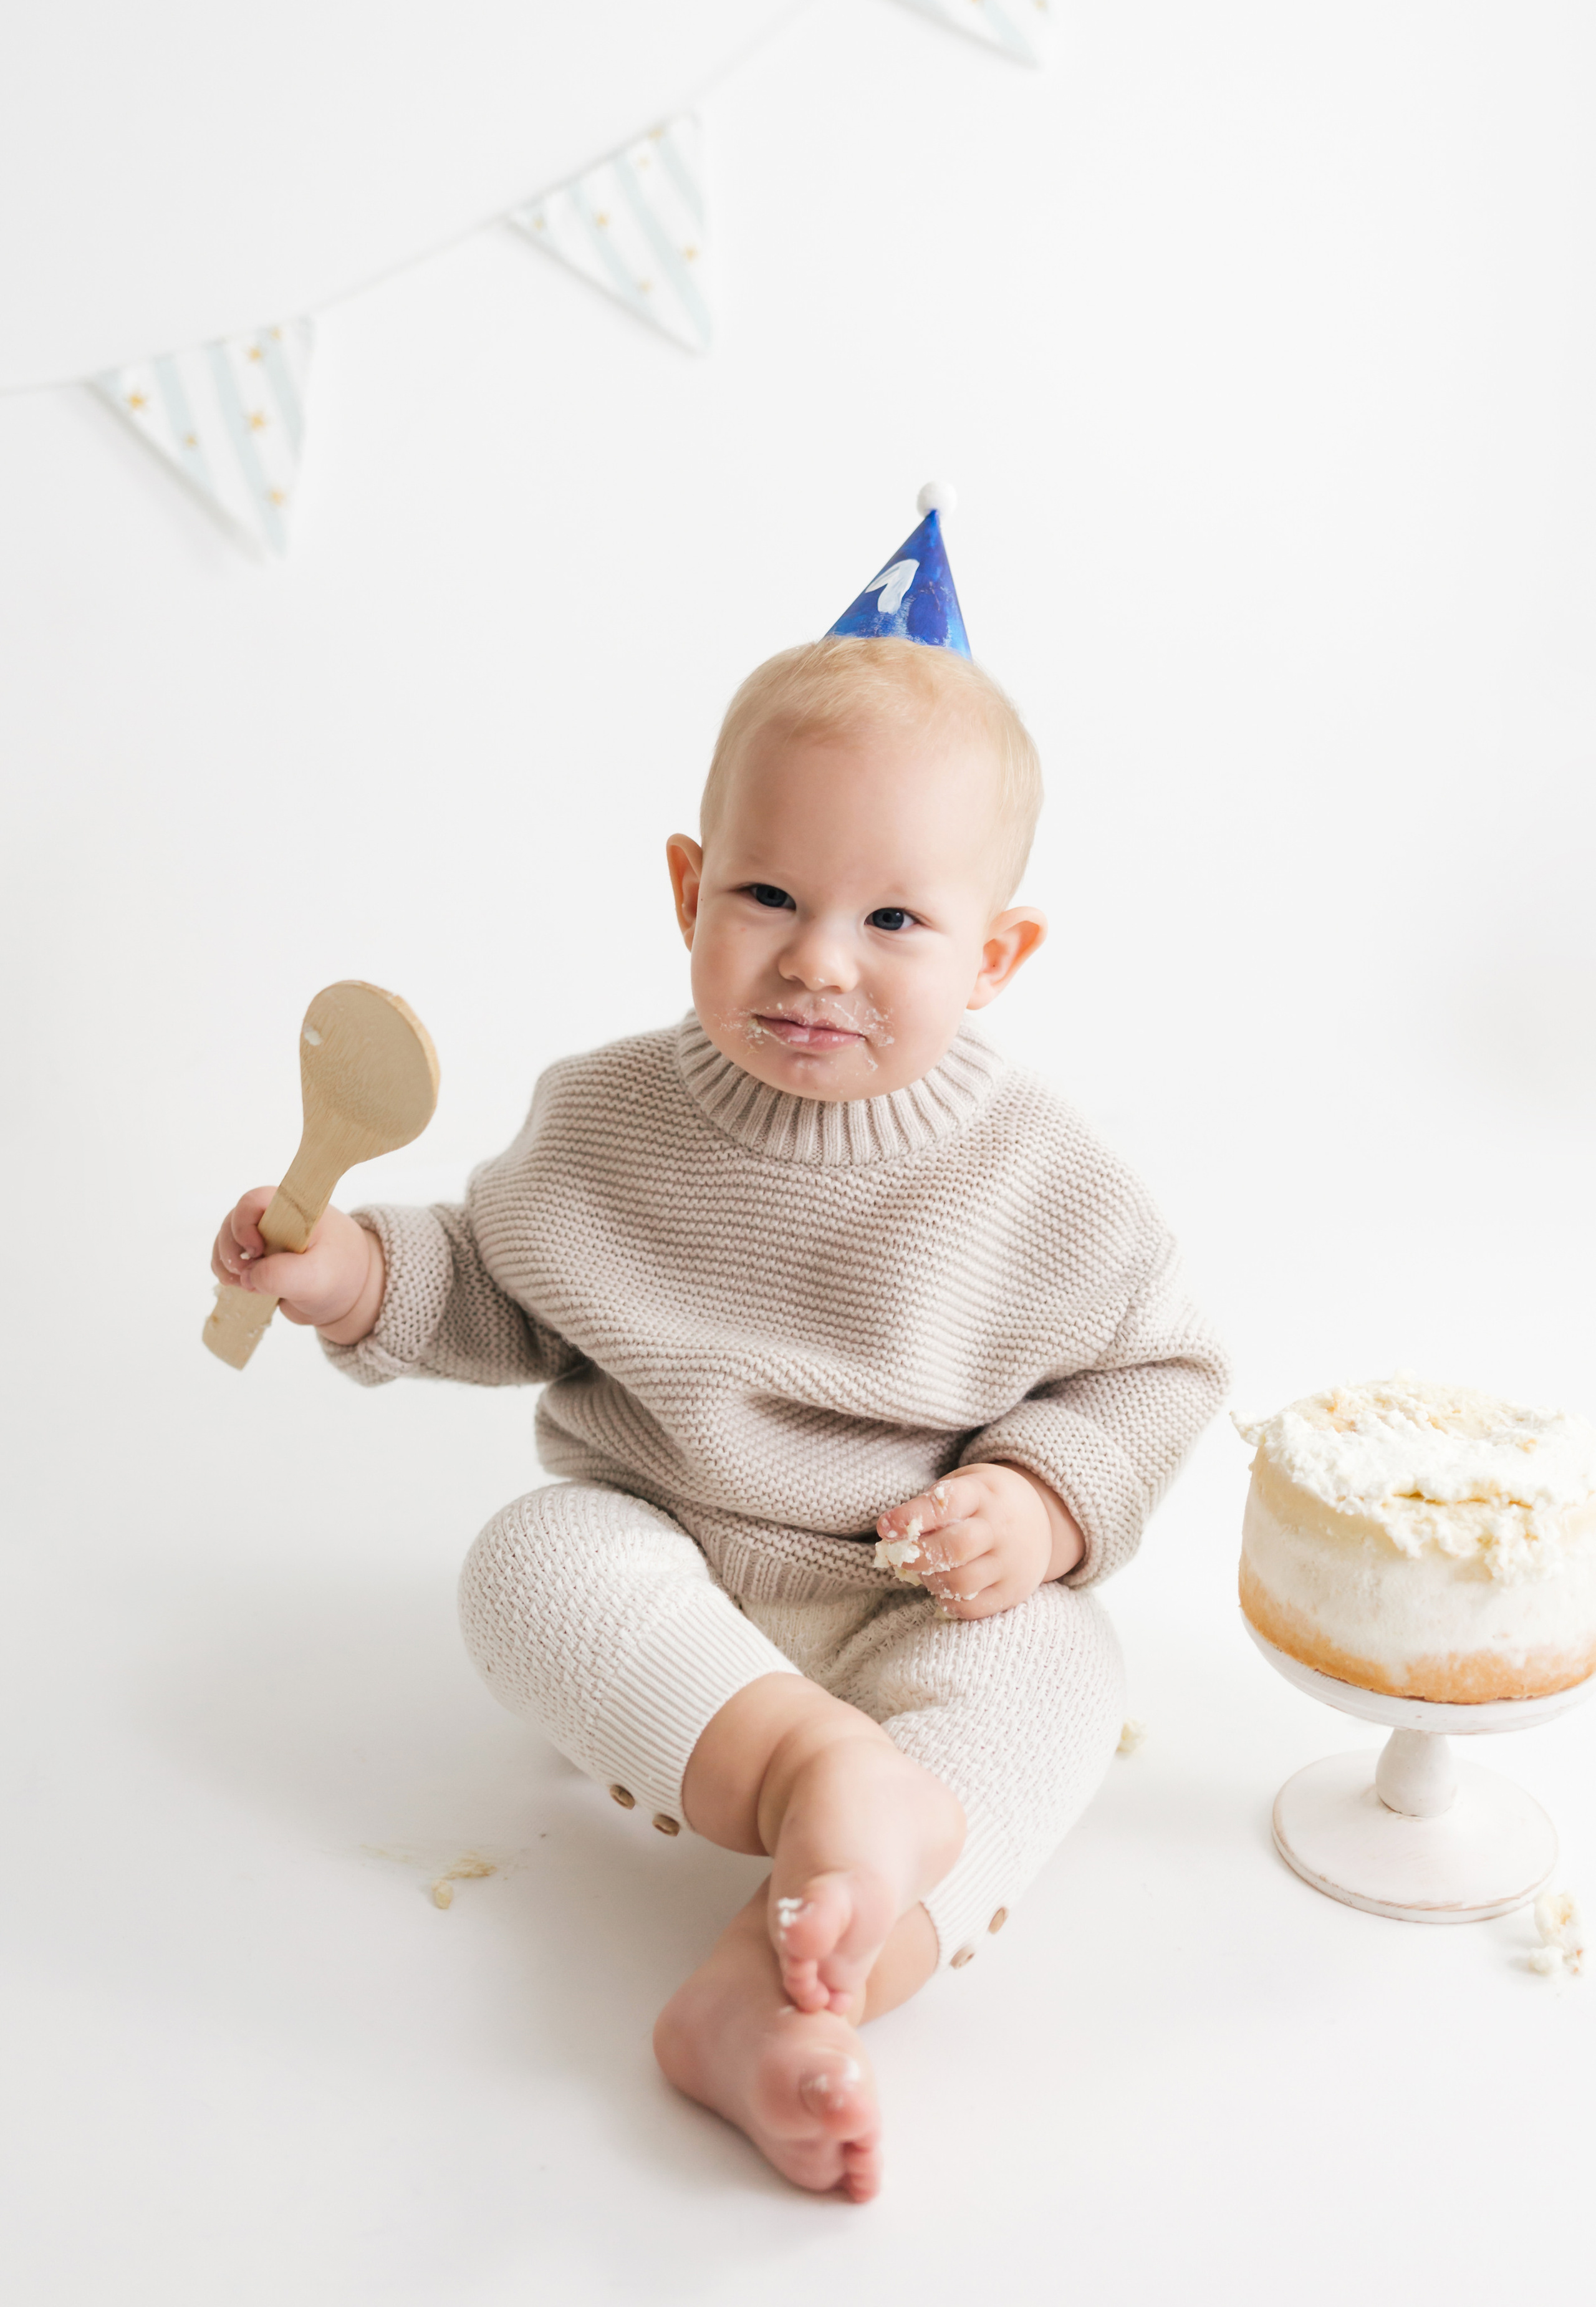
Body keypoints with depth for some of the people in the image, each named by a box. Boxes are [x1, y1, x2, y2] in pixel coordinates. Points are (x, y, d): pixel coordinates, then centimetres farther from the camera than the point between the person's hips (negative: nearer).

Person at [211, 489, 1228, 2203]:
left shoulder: (1038, 1180, -11)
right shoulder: (605, 1120, -5)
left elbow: (1155, 1367, 0)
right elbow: (510, 1291, 10)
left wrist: (1049, 1501, -17)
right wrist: (362, 1274, -8)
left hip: (919, 1609, -1)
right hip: (656, 1576, 2)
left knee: (1053, 1664, -29)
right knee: (531, 1563, -27)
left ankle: (773, 1996, -40)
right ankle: (834, 1784, -42)